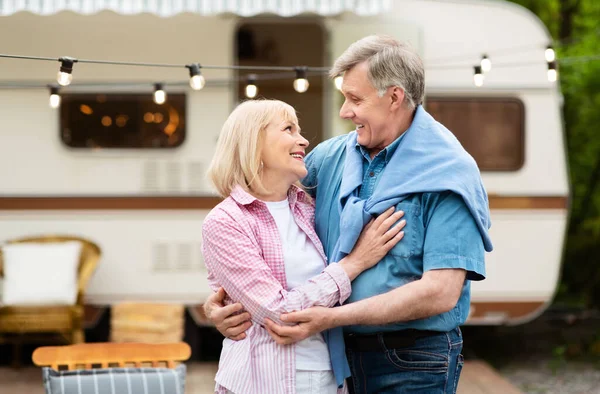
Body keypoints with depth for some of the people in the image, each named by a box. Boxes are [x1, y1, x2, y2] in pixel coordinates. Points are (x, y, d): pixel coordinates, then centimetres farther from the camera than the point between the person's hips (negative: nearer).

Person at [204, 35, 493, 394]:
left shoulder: (447, 172, -14)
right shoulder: (333, 157, 4)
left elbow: (440, 293, -22)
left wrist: (330, 317, -25)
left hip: (414, 363, -5)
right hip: (348, 353, 5)